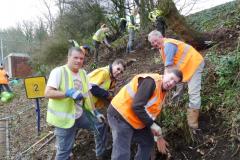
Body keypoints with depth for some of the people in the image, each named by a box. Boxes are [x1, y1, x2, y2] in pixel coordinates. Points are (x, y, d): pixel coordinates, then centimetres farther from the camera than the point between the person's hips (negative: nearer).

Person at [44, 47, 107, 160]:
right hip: (64, 118, -7)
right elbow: (48, 93, -24)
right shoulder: (58, 71, -17)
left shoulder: (83, 73, 5)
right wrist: (68, 93, -35)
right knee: (64, 151, 1)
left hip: (80, 114, 7)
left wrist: (95, 112, 8)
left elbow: (87, 93, 10)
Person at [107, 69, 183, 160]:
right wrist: (152, 125, -20)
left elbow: (152, 113, 17)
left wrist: (158, 136, 17)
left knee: (148, 142, 20)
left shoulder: (162, 92, 10)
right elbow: (136, 107, -29)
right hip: (120, 115, -10)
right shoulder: (151, 81, -21)